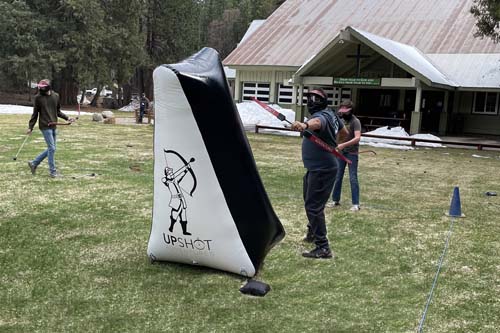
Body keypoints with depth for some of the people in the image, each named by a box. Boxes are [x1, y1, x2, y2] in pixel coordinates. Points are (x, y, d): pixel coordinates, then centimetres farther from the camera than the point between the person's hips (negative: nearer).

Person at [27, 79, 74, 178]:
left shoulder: (56, 96, 6)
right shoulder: (38, 97, -5)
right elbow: (35, 114, 1)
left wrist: (67, 118, 3)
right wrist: (30, 127, -1)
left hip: (53, 126, 5)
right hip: (45, 126, -5)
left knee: (51, 149, 11)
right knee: (51, 148, -7)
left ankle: (34, 163, 26)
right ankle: (53, 171, 4)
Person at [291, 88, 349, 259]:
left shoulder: (322, 115, -21)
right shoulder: (330, 113, 9)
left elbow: (317, 122, -49)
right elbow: (344, 131, 26)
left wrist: (305, 125, -70)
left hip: (321, 170, -11)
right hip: (316, 168, 11)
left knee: (313, 206, -14)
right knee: (310, 202, 26)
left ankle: (323, 248, -11)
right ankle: (313, 232, 47)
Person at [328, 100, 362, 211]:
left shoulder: (355, 121, -13)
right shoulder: (341, 120, 7)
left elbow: (357, 138, -24)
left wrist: (343, 145, -33)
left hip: (352, 153, -6)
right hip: (341, 152, 6)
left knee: (353, 178, -4)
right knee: (337, 177, 10)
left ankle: (355, 204, 1)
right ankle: (335, 200, 21)